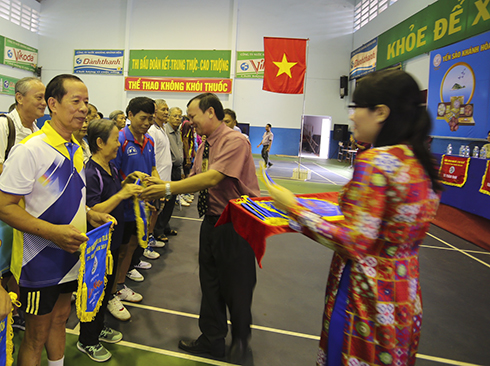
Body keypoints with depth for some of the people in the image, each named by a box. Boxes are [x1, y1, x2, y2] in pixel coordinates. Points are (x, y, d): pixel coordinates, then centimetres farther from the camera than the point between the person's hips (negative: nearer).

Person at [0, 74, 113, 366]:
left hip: (70, 254, 7)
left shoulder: (76, 150, 6)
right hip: (40, 262, -7)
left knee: (60, 319, 24)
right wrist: (53, 232, -29)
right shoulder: (30, 150, -19)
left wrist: (90, 215, 0)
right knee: (36, 336, 11)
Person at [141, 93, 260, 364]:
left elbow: (212, 178, -29)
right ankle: (212, 341, 39)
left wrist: (168, 188, -25)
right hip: (212, 221, 8)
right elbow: (195, 181, 7)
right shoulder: (203, 148, 9)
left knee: (236, 287, 9)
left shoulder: (235, 141, -19)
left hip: (237, 224, -8)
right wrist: (161, 185, -6)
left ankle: (240, 340, 38)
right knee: (209, 283, 18)